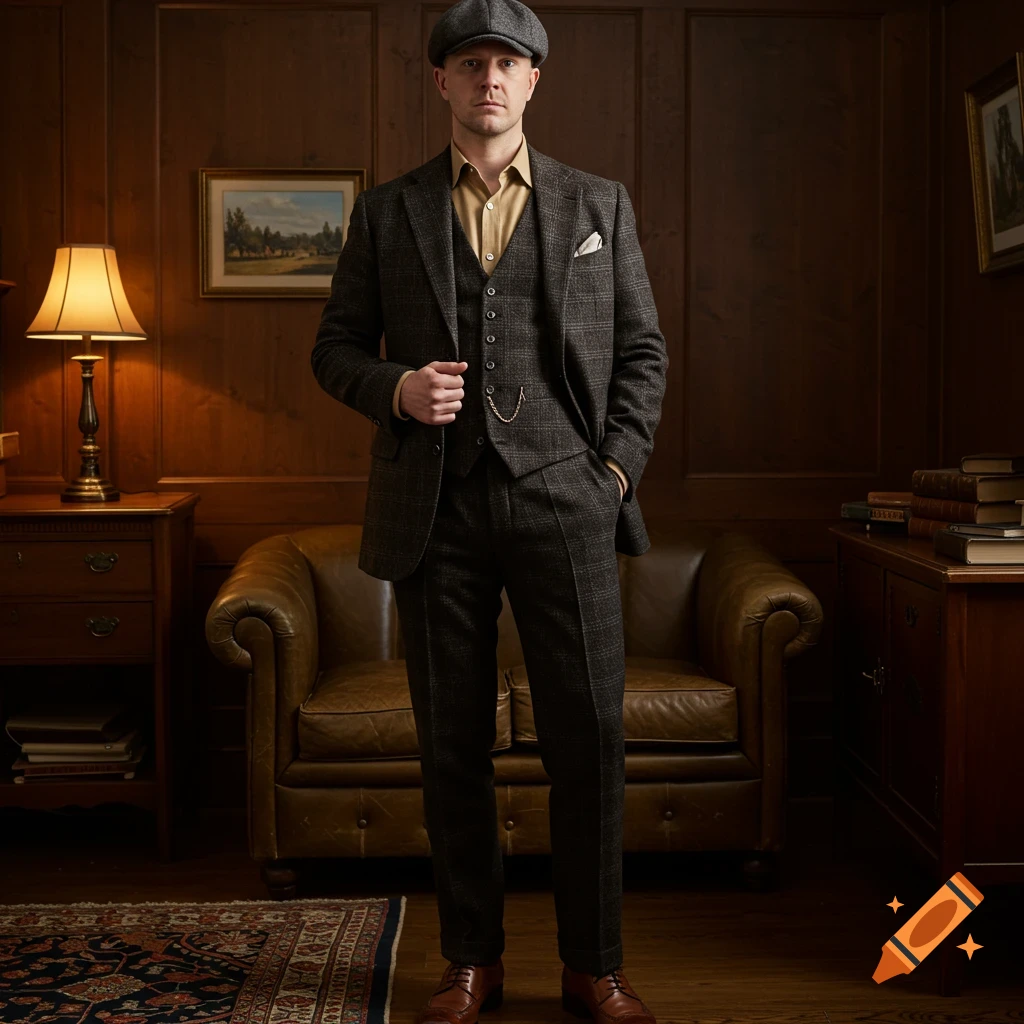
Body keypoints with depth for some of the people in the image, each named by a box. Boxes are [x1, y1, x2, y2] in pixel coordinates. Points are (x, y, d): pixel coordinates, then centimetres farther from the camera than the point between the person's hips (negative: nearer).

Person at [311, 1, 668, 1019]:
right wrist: (396, 389, -9)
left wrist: (618, 466, 1)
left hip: (563, 500, 0)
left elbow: (642, 350, 13)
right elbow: (335, 347, 12)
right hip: (436, 506, 1)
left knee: (590, 735, -2)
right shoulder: (386, 210, 11)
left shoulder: (599, 206, 12)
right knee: (452, 742, 6)